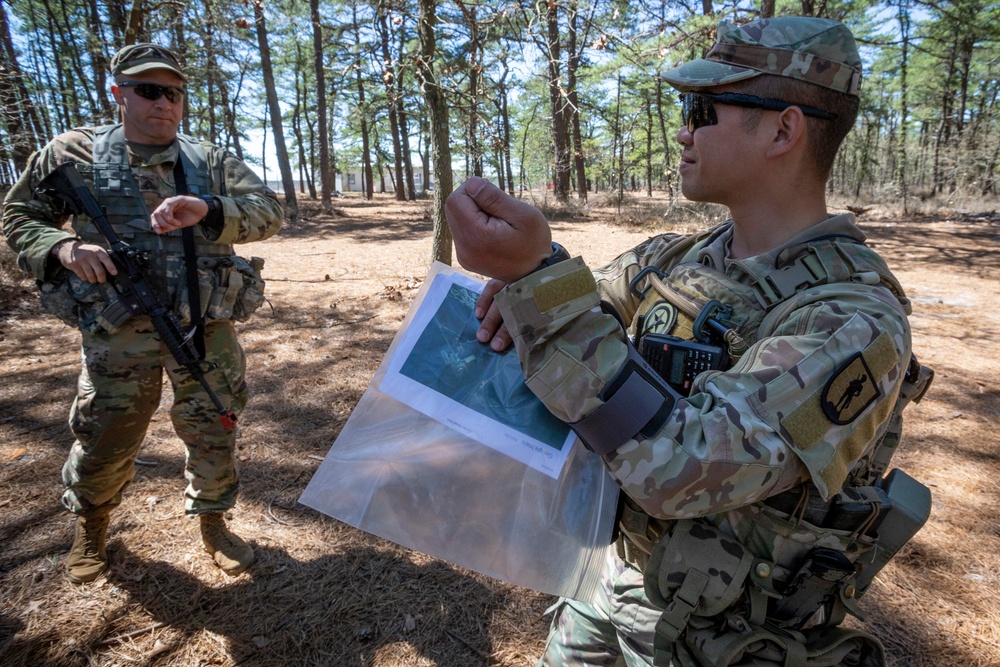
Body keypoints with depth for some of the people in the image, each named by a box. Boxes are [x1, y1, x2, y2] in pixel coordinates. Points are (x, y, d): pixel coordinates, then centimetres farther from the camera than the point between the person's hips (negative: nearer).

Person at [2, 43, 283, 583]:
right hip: (119, 332, 0)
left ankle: (212, 522, 35)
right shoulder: (75, 153, 3)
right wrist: (62, 246, -12)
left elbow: (269, 211, -5)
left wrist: (207, 211, -23)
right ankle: (90, 524, 43)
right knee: (103, 443, 11)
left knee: (213, 437, 10)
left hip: (206, 331, 1)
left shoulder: (210, 161, 5)